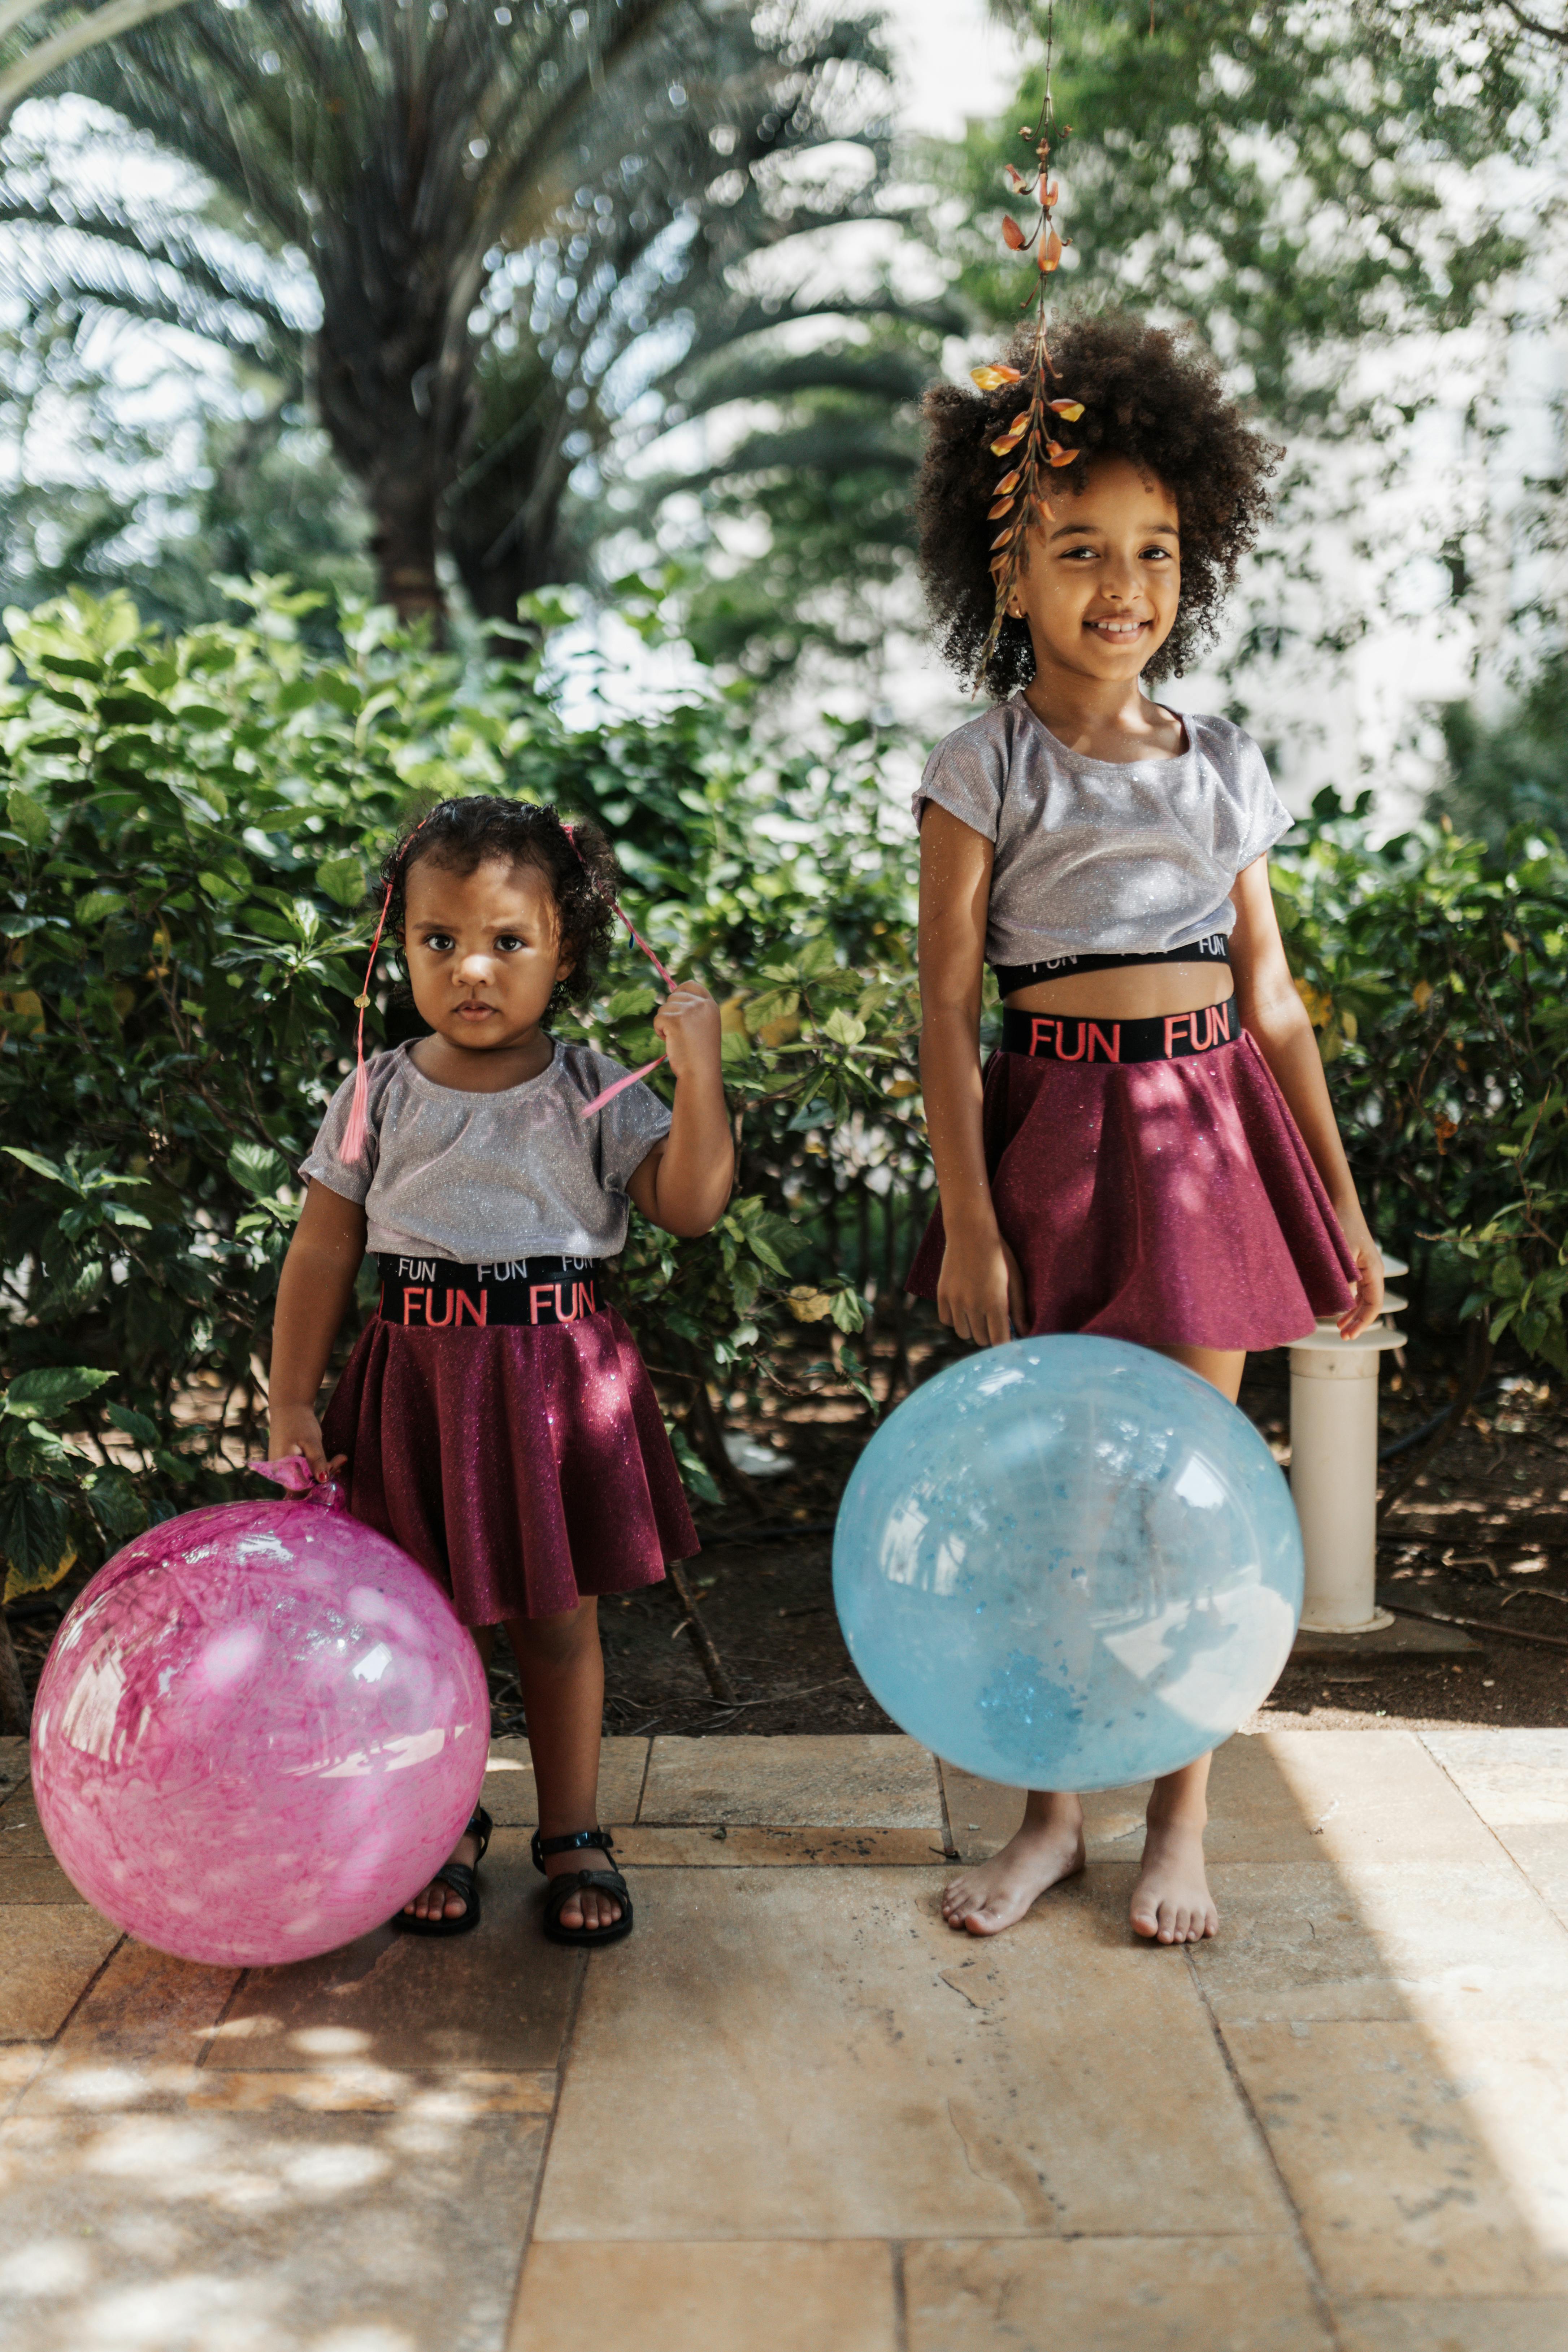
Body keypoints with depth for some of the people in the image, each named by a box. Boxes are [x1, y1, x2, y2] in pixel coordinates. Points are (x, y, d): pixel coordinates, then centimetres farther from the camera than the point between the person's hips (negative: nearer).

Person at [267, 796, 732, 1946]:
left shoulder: (593, 1092, -1)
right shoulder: (379, 1095, 0)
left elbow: (692, 1204, -9)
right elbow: (323, 1255, 3)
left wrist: (699, 1069, -17)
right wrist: (292, 1403, 0)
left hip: (560, 1378, 0)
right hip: (421, 1376, 1)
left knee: (559, 1622, 10)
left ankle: (572, 1833, 26)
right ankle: (446, 1828, 29)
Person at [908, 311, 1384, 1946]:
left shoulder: (1227, 765, 9)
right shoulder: (983, 769, -1)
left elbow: (1271, 997, 12)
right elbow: (945, 1002, -5)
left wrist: (1339, 1203, 11)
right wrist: (967, 1218, -12)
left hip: (1211, 1130, 3)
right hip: (1050, 1130, -2)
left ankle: (1180, 1822, 22)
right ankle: (1049, 1812, 23)